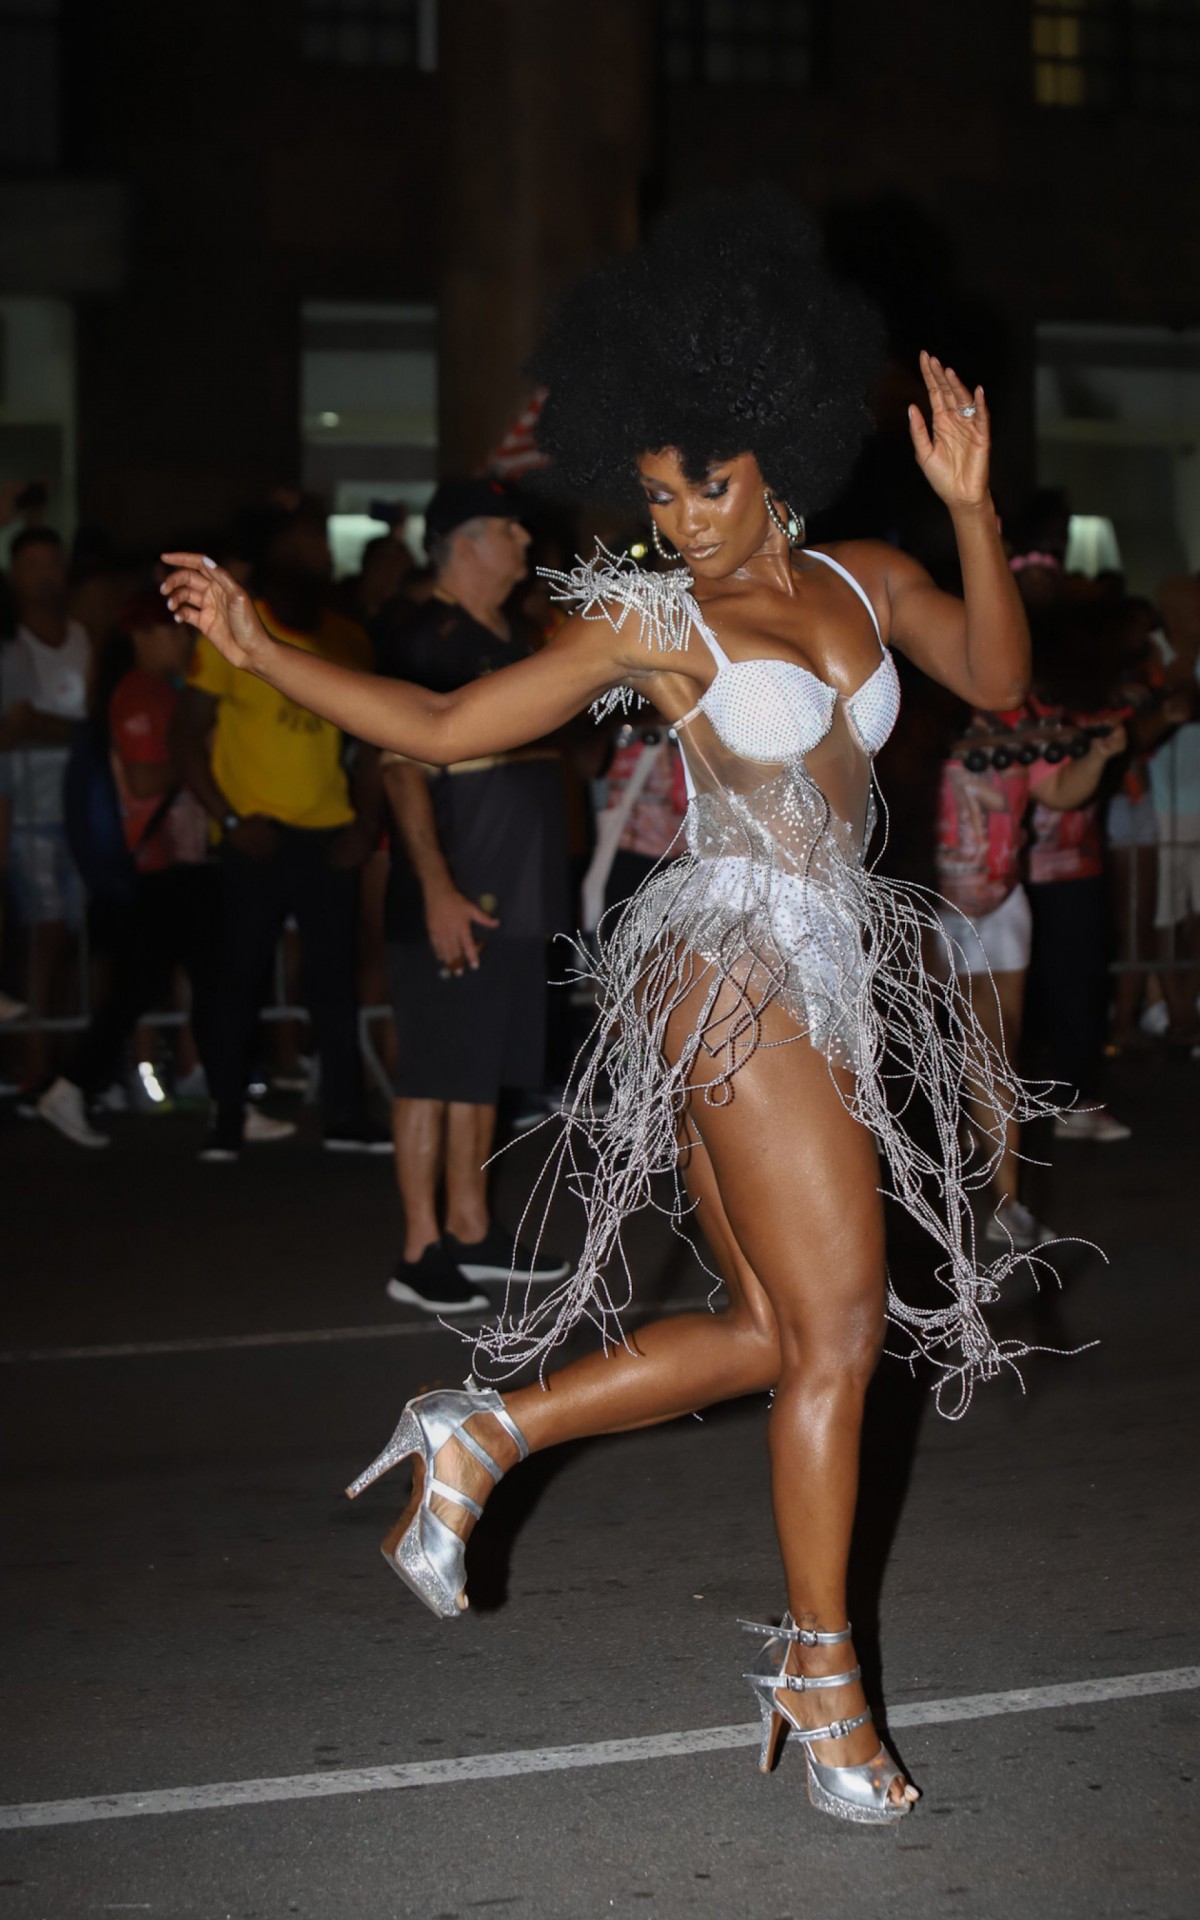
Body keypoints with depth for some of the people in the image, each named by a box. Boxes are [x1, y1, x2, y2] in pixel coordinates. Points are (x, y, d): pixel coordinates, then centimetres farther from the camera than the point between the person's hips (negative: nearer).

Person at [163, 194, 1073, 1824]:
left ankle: (484, 1434, 18)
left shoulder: (866, 581, 12)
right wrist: (261, 650, -3)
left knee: (775, 1334, 6)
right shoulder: (652, 620, -1)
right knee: (836, 1323, -6)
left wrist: (972, 511, -15)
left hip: (826, 982, 6)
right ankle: (820, 1669, 6)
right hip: (736, 968, -6)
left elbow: (996, 678, -3)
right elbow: (444, 726, 2)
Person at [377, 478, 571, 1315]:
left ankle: (472, 1229, 22)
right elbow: (403, 767, -18)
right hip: (454, 900, -9)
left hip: (517, 894, 9)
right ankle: (421, 1250, -2)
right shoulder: (426, 640, -11)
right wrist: (437, 888, -24)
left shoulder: (515, 641, 17)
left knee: (484, 1068, 14)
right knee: (434, 1072, -5)